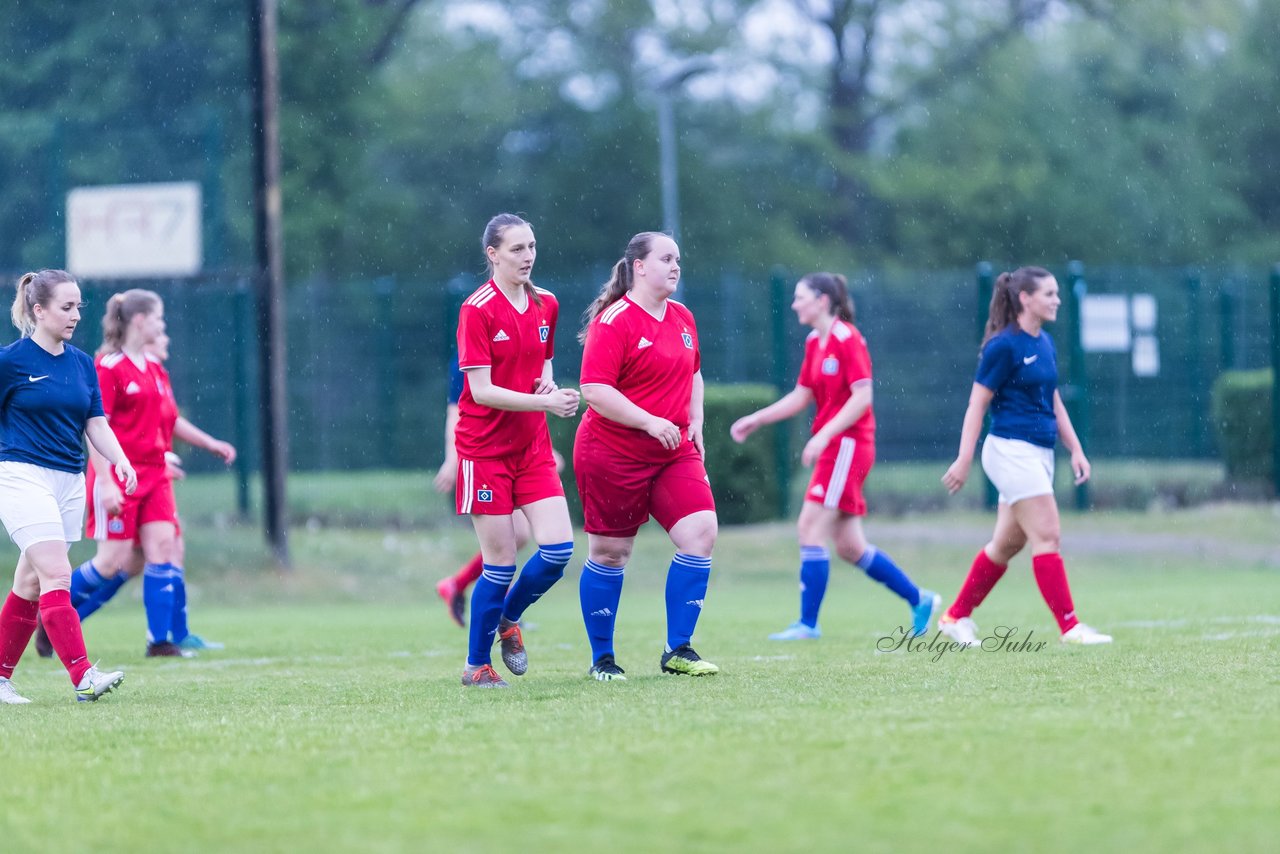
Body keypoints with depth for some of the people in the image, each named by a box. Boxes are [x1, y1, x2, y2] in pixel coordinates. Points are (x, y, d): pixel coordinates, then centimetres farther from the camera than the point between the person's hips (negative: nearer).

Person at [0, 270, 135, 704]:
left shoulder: (82, 363, 11)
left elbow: (96, 422, 9)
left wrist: (118, 459, -8)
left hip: (69, 483, 6)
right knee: (56, 575, -17)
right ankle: (83, 677, -26)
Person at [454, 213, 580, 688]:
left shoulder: (546, 306, 6)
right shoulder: (478, 310, -13)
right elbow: (482, 390, -17)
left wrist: (548, 385, -5)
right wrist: (544, 402, -25)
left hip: (532, 445, 6)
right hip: (485, 448, -6)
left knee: (558, 548, -8)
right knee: (500, 562, -5)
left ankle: (508, 620, 20)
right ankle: (476, 666, 12)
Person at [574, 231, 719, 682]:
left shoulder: (682, 318, 11)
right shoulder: (614, 322, -13)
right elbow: (594, 390, -20)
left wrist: (695, 423, 12)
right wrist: (650, 422, -25)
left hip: (674, 453, 6)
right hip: (613, 454, -6)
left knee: (701, 531, -10)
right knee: (610, 553, 3)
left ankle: (678, 651, -3)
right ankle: (602, 658, 18)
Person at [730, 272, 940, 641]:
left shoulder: (847, 340, -12)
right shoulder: (814, 343, 14)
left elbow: (862, 397, -18)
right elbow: (800, 397, 19)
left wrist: (824, 435, -24)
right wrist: (755, 420, 13)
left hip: (848, 443, -9)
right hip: (833, 448, 9)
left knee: (810, 528, -12)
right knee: (849, 546, 9)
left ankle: (808, 623, -9)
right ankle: (919, 599, 20)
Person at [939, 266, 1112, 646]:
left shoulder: (1045, 344, 12)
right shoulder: (1004, 345, -12)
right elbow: (977, 404, -11)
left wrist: (1075, 450, 16)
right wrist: (964, 460, -15)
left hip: (1039, 454, 9)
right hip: (1012, 450, -9)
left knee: (1007, 543, 12)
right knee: (1047, 536, -12)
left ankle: (956, 617, 22)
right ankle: (1069, 626, -12)